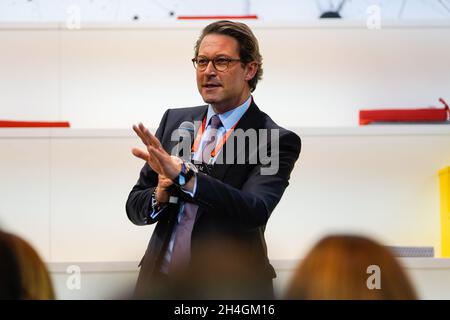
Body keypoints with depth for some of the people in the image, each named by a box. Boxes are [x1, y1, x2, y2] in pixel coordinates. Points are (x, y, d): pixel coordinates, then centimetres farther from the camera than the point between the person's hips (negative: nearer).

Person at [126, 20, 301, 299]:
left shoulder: (276, 140, -11)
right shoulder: (175, 120, 3)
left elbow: (255, 211, -26)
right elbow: (134, 207, 5)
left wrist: (183, 174, -37)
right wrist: (159, 196, -17)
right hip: (160, 282, 4)